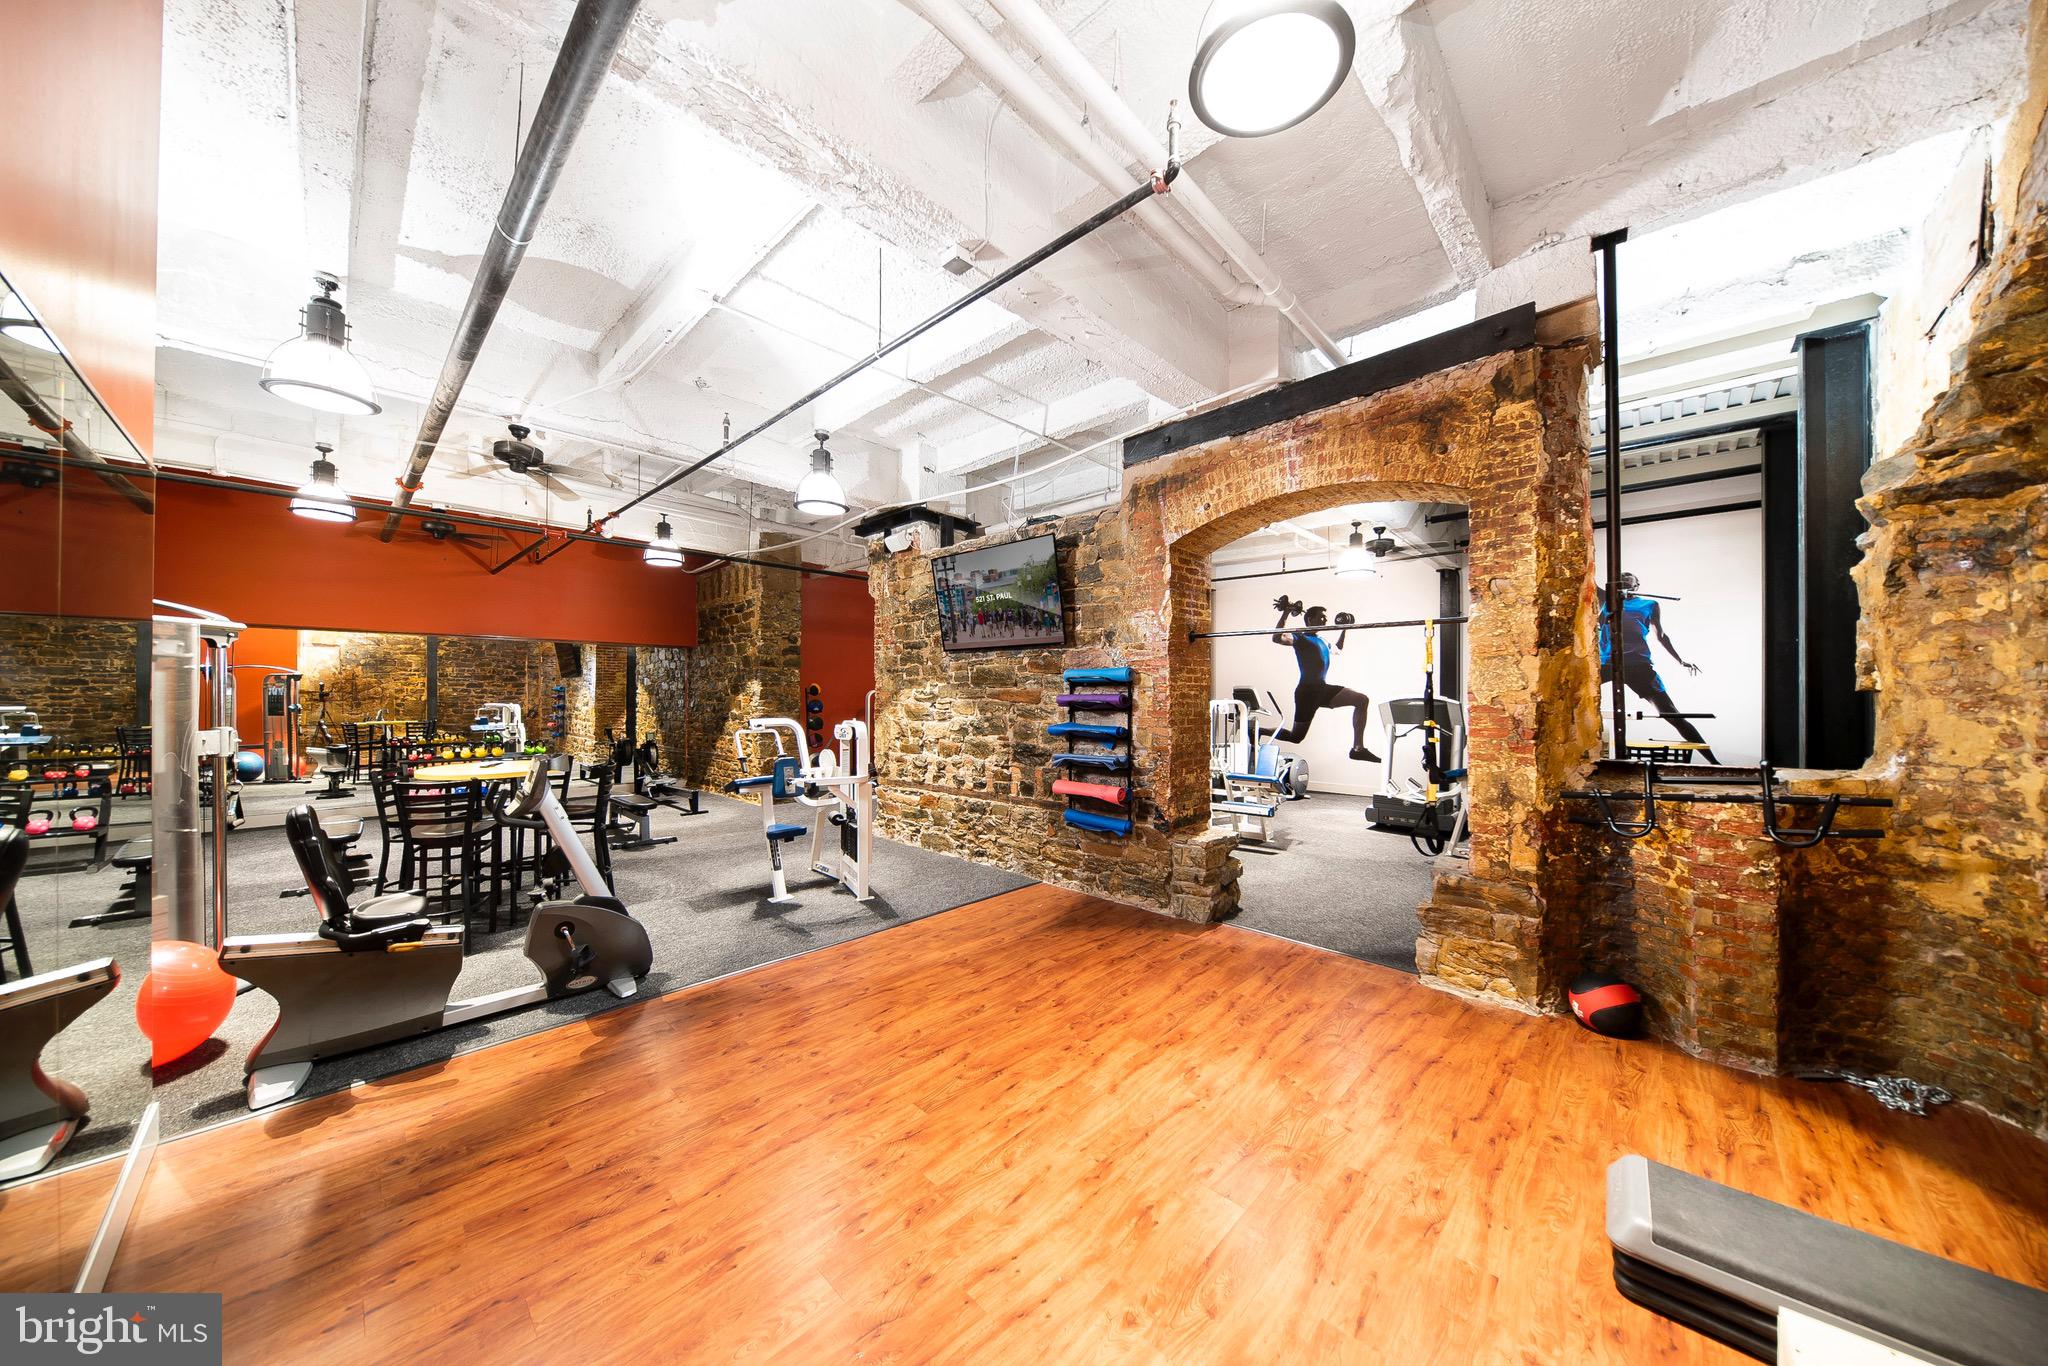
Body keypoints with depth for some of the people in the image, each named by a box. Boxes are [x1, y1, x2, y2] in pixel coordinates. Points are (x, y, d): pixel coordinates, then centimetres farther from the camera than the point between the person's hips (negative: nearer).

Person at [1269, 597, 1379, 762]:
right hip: (1307, 691, -8)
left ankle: (1358, 749, -6)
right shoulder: (1300, 637, -6)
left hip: (1323, 689, 8)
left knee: (1362, 700, -8)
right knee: (1296, 736, -6)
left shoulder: (1323, 641, 20)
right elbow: (1277, 638, -27)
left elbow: (1338, 649, 44)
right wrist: (1285, 613, -28)